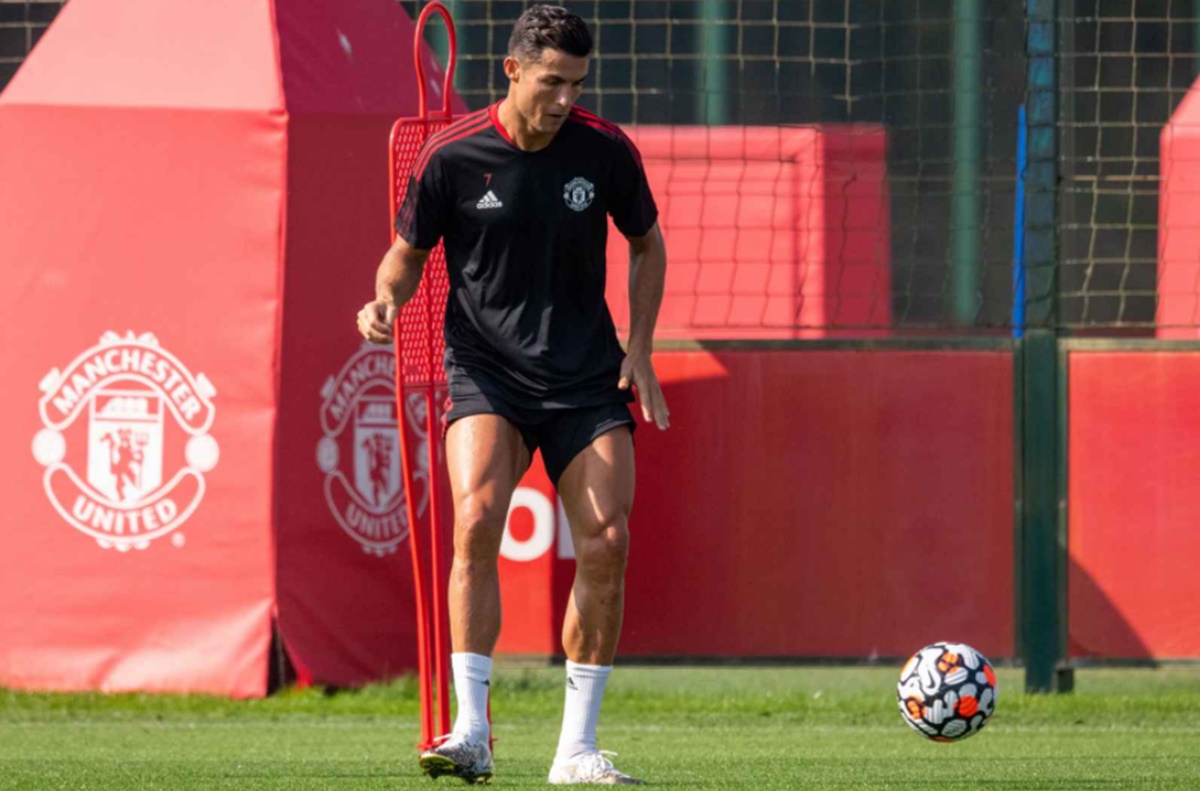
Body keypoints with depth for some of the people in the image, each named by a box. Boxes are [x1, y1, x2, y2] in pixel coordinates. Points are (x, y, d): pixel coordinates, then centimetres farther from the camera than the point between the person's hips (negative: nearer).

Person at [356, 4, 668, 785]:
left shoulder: (606, 150, -3)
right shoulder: (452, 156, -8)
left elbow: (647, 245, 14)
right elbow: (409, 252, 6)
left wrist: (639, 350, 4)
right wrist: (387, 298, -16)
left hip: (586, 377, 2)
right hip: (486, 374, -2)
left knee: (606, 544, -8)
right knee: (477, 518, -25)